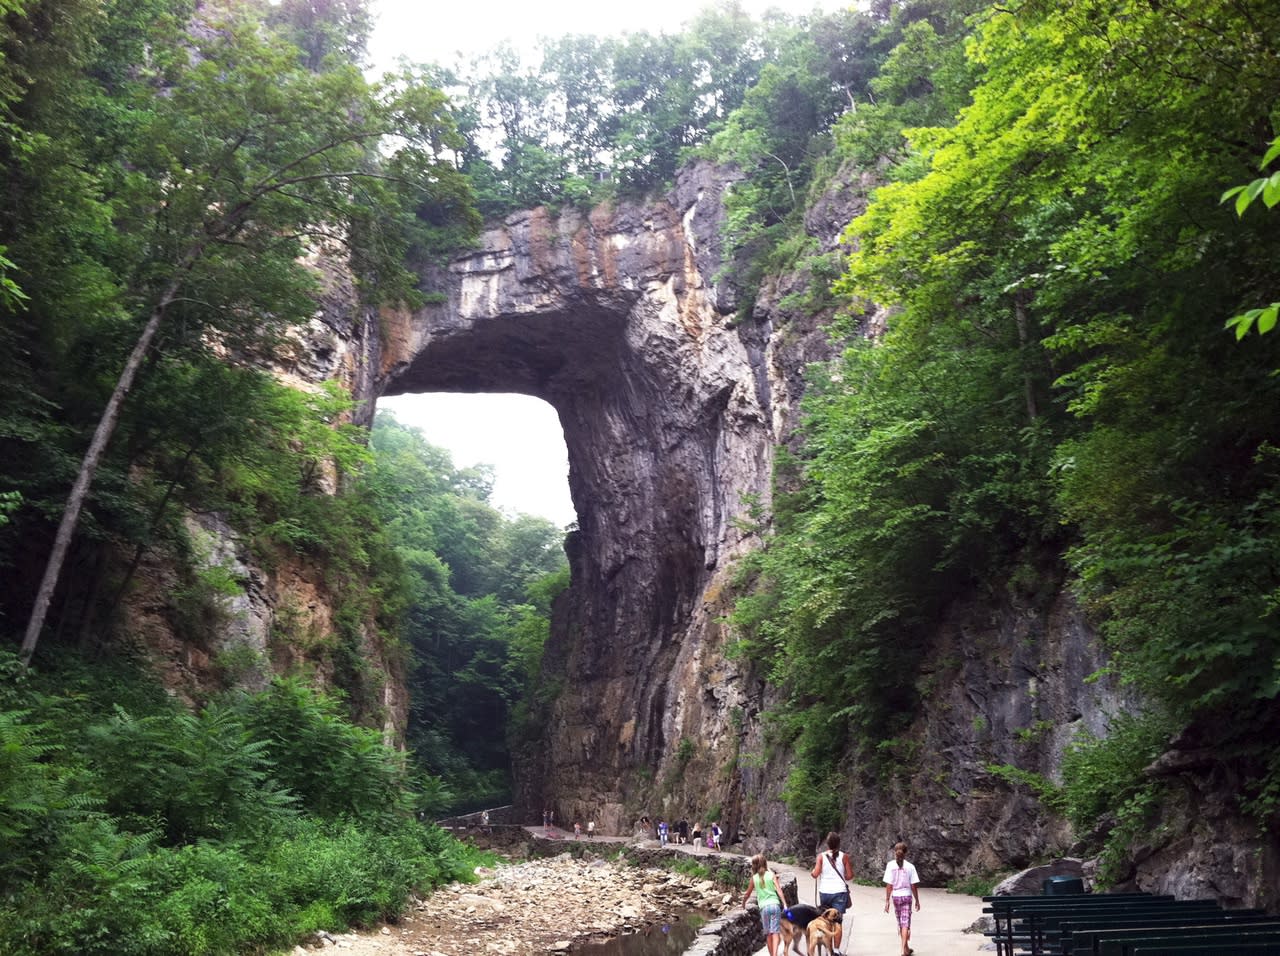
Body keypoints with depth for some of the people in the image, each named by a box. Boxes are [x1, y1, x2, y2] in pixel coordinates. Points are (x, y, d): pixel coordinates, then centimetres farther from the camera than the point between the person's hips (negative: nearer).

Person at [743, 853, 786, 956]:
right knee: (775, 932, -4)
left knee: (768, 933, 12)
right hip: (775, 905, 0)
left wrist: (743, 903, 36)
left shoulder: (754, 878, 8)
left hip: (764, 907, 0)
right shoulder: (771, 874, 8)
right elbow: (779, 890, -2)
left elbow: (747, 894, 18)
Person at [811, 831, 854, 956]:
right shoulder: (844, 856, -2)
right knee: (838, 922, 1)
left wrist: (811, 872, 13)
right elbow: (850, 876, -1)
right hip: (839, 892, -1)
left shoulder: (821, 856, -2)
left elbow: (815, 874, -9)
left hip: (824, 892, 1)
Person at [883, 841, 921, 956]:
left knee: (900, 923, 16)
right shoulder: (910, 866, -7)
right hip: (907, 896, -2)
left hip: (895, 896, 2)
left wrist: (887, 901, -2)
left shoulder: (890, 865, -6)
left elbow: (888, 885, -7)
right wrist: (917, 901, 7)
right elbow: (913, 886, -5)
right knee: (905, 923, 1)